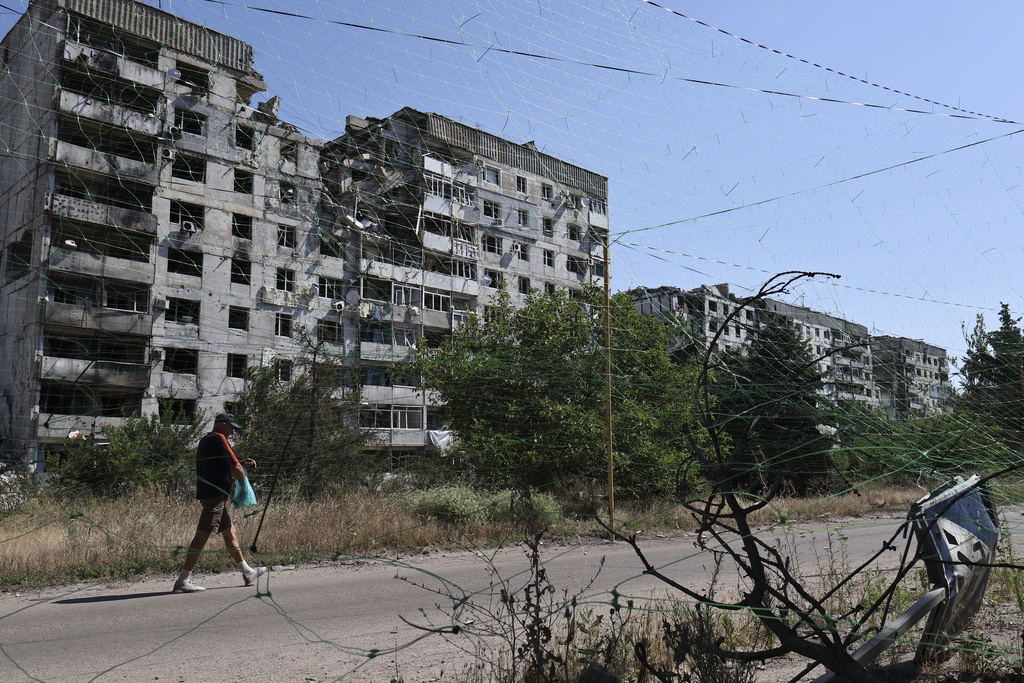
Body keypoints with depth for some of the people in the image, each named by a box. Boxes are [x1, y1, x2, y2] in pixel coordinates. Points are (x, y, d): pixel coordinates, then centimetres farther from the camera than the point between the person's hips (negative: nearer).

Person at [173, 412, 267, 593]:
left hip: (207, 493, 11)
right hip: (215, 495, -11)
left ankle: (247, 572, 25)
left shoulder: (205, 440, 19)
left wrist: (242, 464, 19)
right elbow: (235, 468, -12)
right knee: (202, 536, -10)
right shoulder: (219, 439, -10)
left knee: (229, 532, 15)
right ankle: (183, 581, -10)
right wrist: (243, 483, 4)